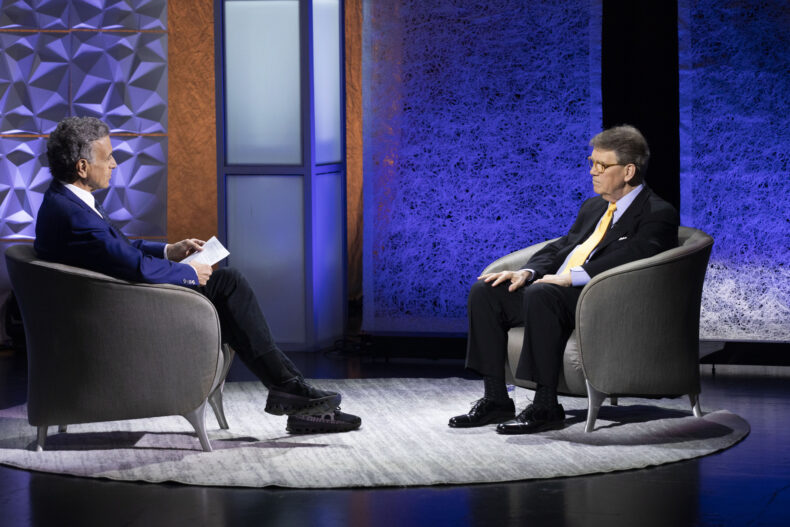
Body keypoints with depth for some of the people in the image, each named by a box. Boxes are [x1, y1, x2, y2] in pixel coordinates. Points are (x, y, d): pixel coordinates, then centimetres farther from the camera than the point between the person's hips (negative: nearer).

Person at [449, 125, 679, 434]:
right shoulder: (593, 207, 25)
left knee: (540, 294, -36)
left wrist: (570, 277, -24)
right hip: (557, 289, 9)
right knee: (485, 291, -6)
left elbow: (629, 258, -20)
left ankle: (546, 406, -31)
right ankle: (495, 399, -6)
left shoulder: (659, 215, -4)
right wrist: (527, 272, 1)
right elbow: (560, 248, 22)